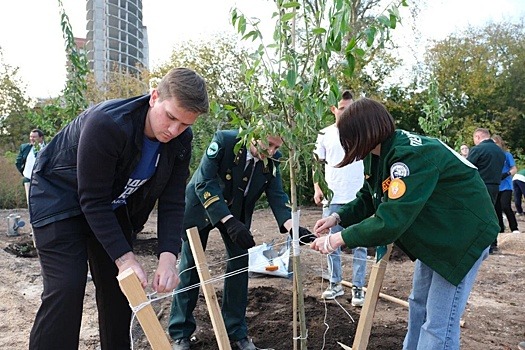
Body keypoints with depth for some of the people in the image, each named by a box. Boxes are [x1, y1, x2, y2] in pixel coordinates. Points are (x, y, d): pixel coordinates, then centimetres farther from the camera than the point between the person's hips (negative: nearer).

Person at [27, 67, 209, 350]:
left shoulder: (181, 140, -16)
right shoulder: (106, 123, -34)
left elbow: (172, 202, -15)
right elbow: (93, 201, -30)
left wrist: (168, 257, -27)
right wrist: (125, 257, -32)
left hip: (113, 204, 6)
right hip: (59, 197, -5)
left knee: (120, 284, 5)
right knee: (66, 288, -16)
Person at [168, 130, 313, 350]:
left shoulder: (271, 161, -16)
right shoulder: (224, 141, -30)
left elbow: (277, 196, -18)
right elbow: (204, 183, -32)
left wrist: (292, 226, -38)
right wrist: (229, 222, -40)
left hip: (237, 211, 4)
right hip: (201, 206, -3)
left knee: (239, 265, -1)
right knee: (190, 268, 2)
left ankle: (236, 332, 15)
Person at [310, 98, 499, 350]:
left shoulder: (412, 155, -33)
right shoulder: (378, 154, -4)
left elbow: (391, 220, -38)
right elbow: (368, 198, 6)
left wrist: (340, 239, -31)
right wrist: (338, 217, -9)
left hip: (462, 233, -9)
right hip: (433, 233, 9)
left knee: (438, 323, -6)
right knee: (418, 304, 21)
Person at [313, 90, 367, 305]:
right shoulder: (325, 134, 8)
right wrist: (317, 188, -1)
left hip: (358, 198, -1)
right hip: (332, 198, 2)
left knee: (359, 244, 3)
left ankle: (358, 287, 13)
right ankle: (335, 283, 24)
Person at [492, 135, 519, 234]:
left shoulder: (507, 155, -3)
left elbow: (514, 169, -5)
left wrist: (507, 174, -24)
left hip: (506, 186, -4)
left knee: (506, 207, -16)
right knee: (497, 209, 7)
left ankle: (515, 229, -4)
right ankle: (500, 230, 19)